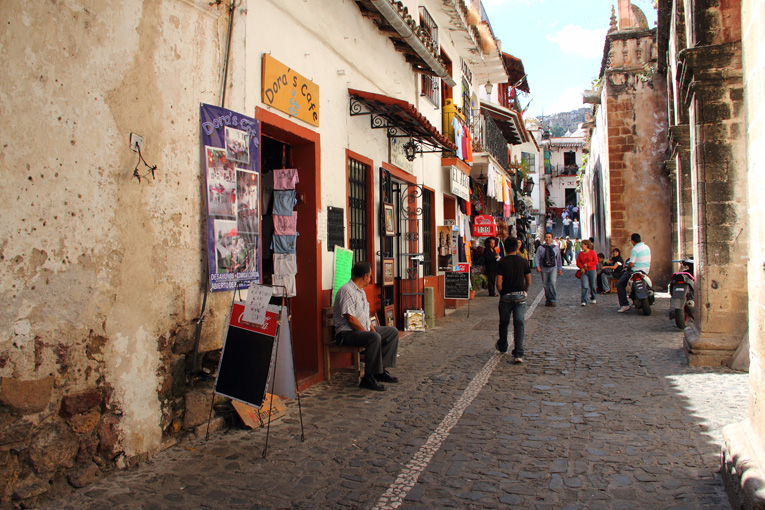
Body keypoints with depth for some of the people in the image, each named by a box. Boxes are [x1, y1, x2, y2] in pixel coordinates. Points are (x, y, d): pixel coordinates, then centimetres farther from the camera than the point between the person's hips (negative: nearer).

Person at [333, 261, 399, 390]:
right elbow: (351, 319, -23)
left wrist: (372, 328, 4)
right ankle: (368, 378, -27)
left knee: (393, 332, 7)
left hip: (362, 329, 11)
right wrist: (368, 332, -19)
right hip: (346, 333, -11)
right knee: (375, 338, -35)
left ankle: (381, 370, 3)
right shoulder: (347, 291, -17)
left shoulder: (361, 291, 16)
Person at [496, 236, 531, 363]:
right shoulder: (524, 261, -1)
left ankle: (502, 346, 37)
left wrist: (501, 292, 7)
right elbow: (529, 281, 4)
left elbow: (498, 283, -12)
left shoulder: (502, 262, -8)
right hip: (520, 295, 1)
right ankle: (518, 354, -9)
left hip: (506, 296, -1)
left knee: (504, 322, 18)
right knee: (519, 324, 0)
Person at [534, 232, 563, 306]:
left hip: (553, 268, 0)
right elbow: (536, 257, 0)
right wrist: (537, 266, -14)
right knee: (545, 285, 4)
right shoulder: (541, 247, 3)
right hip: (544, 269, 0)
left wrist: (560, 268, 13)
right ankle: (547, 300, 17)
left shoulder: (556, 248, 9)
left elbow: (558, 259, 15)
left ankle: (553, 300, -12)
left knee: (552, 283, -17)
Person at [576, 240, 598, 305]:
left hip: (592, 271, -2)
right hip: (583, 271, 2)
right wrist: (581, 267, -10)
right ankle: (584, 301, -10)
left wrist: (587, 264, -16)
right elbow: (578, 262, 8)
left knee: (592, 285, 9)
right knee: (584, 286, -8)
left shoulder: (592, 252, -3)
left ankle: (593, 298, 32)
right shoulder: (581, 253, 7)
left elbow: (596, 262, -6)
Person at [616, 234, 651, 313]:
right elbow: (648, 261, 18)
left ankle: (624, 304, -12)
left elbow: (631, 264, -21)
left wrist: (627, 268, -2)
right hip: (646, 271, 9)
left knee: (619, 285, -2)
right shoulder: (647, 247, 8)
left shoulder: (635, 249, -18)